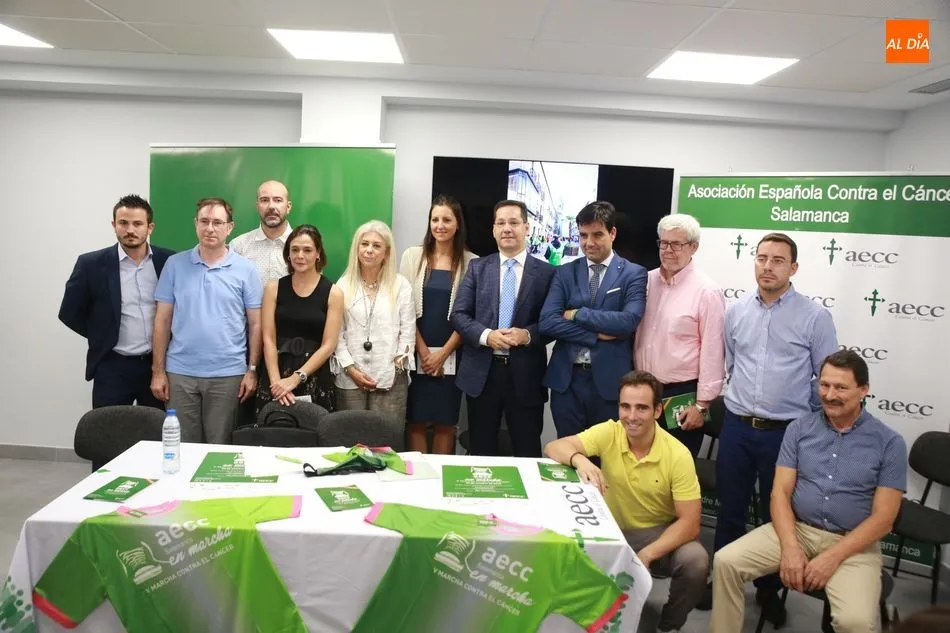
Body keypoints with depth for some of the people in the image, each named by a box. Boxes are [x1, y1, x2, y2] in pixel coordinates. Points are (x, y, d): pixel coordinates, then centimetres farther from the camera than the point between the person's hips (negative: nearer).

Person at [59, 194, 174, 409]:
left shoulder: (169, 261, -2)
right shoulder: (91, 264, -5)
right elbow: (69, 313, 4)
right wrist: (104, 338, 4)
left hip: (159, 364, 2)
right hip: (113, 367, -1)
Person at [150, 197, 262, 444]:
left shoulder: (245, 270, 0)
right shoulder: (175, 265, 3)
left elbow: (255, 324, 2)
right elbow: (162, 320, 5)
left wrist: (252, 370, -3)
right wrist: (158, 370, 1)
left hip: (228, 374, -1)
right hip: (180, 372, 1)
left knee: (220, 447, 9)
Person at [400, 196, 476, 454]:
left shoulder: (471, 262, 0)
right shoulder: (413, 255, 3)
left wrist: (443, 354, -5)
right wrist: (423, 351, -5)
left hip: (451, 355, 0)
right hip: (416, 353, 1)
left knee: (445, 423, 5)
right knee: (416, 421, 3)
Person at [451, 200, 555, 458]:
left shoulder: (546, 272, 2)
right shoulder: (477, 267, 7)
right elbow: (458, 315, 2)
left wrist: (528, 335, -19)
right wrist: (486, 335, -15)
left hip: (525, 374, -1)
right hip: (481, 372, 2)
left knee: (527, 453, 8)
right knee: (481, 452, 13)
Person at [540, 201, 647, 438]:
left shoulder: (634, 274, 0)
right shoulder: (565, 273, 7)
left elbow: (629, 321, -17)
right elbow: (547, 322, -6)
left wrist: (577, 314, -12)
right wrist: (596, 335, -13)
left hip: (610, 381, -2)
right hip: (566, 379, 2)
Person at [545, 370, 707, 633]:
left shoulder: (678, 455, -18)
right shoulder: (608, 433, -13)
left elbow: (689, 522, -17)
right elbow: (553, 448, -19)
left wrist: (646, 555, -30)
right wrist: (580, 460, -42)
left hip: (660, 533, 0)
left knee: (695, 561, -29)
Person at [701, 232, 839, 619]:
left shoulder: (815, 317, -6)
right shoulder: (736, 312, 3)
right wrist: (743, 402, 13)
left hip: (786, 433, -2)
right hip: (736, 427, 3)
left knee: (776, 515, 13)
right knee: (729, 510, 13)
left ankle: (769, 590, 32)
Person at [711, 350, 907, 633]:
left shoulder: (889, 443, -5)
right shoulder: (800, 428, 2)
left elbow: (883, 518, -8)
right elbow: (780, 491, -1)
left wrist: (832, 558, -16)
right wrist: (790, 548, -15)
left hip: (853, 542, -2)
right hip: (796, 529, 3)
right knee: (726, 561, -16)